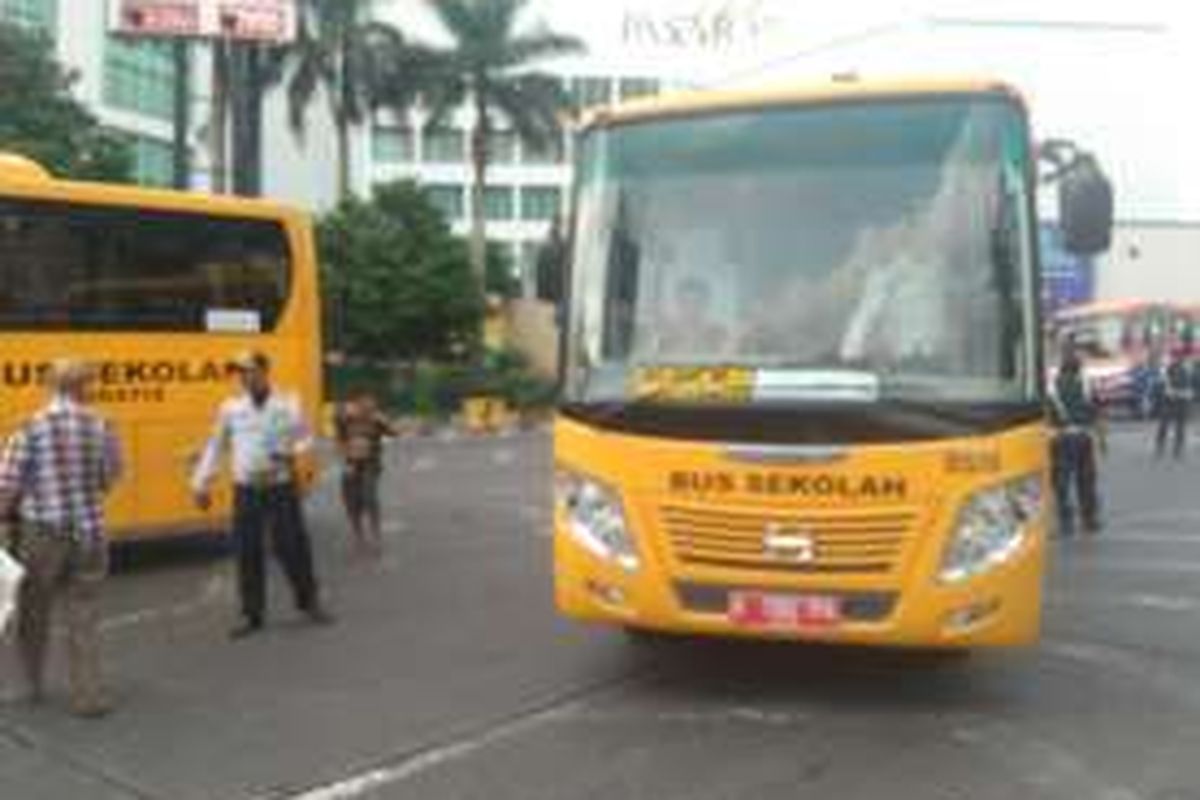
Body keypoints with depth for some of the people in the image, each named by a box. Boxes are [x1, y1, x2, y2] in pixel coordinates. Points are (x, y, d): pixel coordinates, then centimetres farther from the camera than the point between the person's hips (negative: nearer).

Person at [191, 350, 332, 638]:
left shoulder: (287, 406, 0)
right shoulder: (230, 408, 5)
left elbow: (305, 439, 5)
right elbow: (215, 447, 11)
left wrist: (294, 452, -17)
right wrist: (201, 483, 10)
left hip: (282, 488, -2)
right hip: (246, 490, 2)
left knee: (292, 546, 1)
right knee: (247, 552, 4)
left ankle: (309, 602, 20)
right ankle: (251, 614, 16)